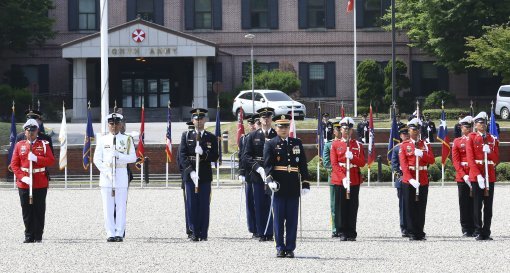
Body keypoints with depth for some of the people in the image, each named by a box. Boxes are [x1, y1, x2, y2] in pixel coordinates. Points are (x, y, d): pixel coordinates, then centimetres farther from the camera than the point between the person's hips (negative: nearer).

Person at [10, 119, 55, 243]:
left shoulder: (44, 144, 5)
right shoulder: (19, 145, 7)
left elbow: (51, 161, -3)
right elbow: (14, 164, 3)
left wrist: (36, 158, -17)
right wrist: (22, 177, -11)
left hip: (40, 184, -1)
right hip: (24, 183, 1)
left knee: (39, 211, 1)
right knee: (27, 211, 2)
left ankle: (38, 236, 8)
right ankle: (29, 236, 9)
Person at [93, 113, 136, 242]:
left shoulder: (127, 139, 8)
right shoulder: (102, 140, 8)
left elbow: (133, 158, 3)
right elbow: (96, 159, 6)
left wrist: (119, 155, -11)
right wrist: (105, 171, -7)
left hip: (122, 175, 0)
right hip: (106, 176, 0)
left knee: (121, 206, -2)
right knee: (108, 206, -2)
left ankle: (119, 233, 1)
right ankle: (110, 233, 0)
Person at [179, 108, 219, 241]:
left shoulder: (211, 138, 9)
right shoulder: (186, 137, 9)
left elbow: (215, 157, 3)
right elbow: (182, 156, 0)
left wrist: (203, 153, -15)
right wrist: (191, 171, -13)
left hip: (205, 175, 0)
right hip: (190, 175, 0)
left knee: (204, 205, -1)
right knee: (192, 204, -1)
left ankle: (203, 233, 4)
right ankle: (194, 232, 4)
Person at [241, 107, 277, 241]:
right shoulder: (252, 136, 7)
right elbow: (246, 156, 0)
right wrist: (258, 168, -14)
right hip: (258, 175, 1)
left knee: (272, 204, -1)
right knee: (260, 205, 2)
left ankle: (270, 233, 3)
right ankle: (262, 234, 7)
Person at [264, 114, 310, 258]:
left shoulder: (297, 143, 13)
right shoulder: (270, 144, 4)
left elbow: (303, 165, 11)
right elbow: (268, 164, -7)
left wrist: (305, 183, 4)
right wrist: (270, 180, -23)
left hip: (294, 186, 2)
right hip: (278, 186, -2)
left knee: (292, 218, 2)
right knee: (279, 218, 1)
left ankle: (290, 248, 7)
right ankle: (280, 248, 6)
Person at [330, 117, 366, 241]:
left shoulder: (358, 145, 9)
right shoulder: (335, 144, 5)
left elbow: (362, 163, 3)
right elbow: (334, 164, -2)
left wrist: (352, 157, -16)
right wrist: (343, 178, -13)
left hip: (354, 180, 1)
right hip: (339, 180, -1)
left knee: (352, 207, 1)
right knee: (340, 207, -1)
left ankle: (351, 233, 6)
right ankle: (342, 232, 5)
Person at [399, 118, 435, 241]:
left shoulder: (425, 144, 10)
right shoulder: (404, 145, 4)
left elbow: (431, 160, 0)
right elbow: (403, 164, -6)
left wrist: (422, 154, -18)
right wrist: (410, 179, -18)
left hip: (423, 180, 2)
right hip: (408, 181, -2)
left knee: (421, 208, 4)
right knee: (410, 208, 0)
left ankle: (420, 232, 11)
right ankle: (412, 233, 5)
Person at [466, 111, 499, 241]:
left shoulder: (492, 139, 12)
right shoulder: (472, 137, 2)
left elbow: (496, 159, 9)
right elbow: (470, 158, -6)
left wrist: (489, 152, -12)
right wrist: (478, 175, -15)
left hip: (490, 176, 3)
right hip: (476, 175, -3)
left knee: (488, 206, 4)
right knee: (477, 205, -2)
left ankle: (487, 232, 8)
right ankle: (478, 232, 1)